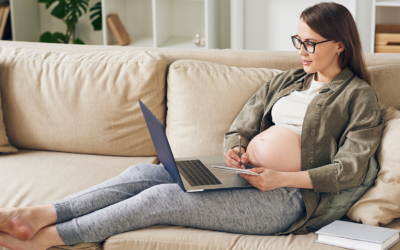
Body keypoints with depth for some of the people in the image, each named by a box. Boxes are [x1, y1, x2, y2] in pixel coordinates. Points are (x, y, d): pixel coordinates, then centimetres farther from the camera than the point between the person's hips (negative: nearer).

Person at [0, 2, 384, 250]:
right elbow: (240, 128, 19)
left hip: (287, 198, -7)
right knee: (142, 174, -16)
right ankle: (37, 217, -22)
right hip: (244, 179, 7)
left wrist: (281, 178, -18)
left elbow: (350, 168, -8)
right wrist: (234, 152, -5)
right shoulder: (287, 80, 20)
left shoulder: (359, 96, 2)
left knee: (164, 197, -23)